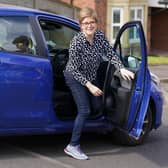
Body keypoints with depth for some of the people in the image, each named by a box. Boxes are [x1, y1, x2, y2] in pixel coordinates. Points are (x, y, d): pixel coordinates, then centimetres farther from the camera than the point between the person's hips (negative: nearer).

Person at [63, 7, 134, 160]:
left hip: (91, 77, 6)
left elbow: (111, 53, -10)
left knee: (97, 105, 15)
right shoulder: (76, 42, -30)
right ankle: (73, 146, -10)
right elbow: (75, 70, -25)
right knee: (84, 111, -16)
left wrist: (122, 69, -25)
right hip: (75, 78, -6)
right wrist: (89, 85, -24)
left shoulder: (100, 36, -15)